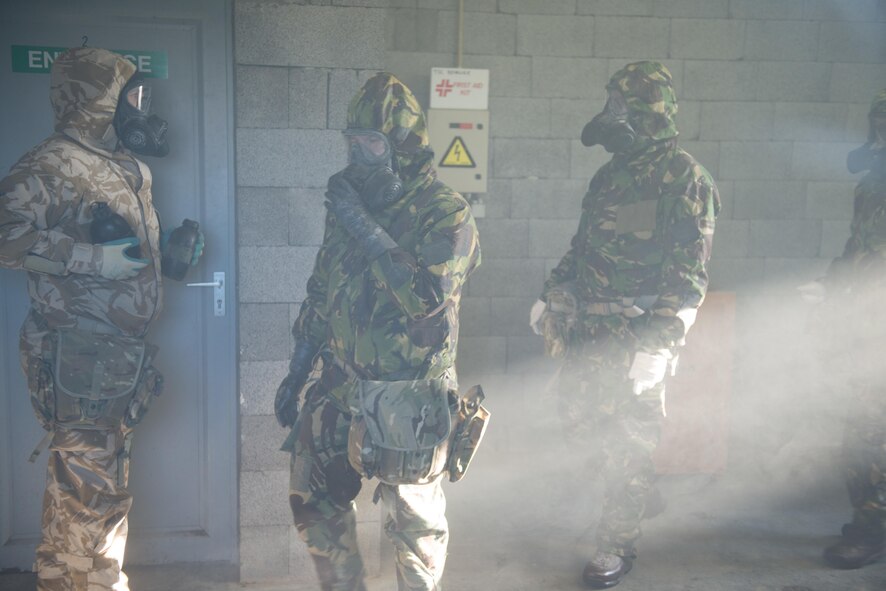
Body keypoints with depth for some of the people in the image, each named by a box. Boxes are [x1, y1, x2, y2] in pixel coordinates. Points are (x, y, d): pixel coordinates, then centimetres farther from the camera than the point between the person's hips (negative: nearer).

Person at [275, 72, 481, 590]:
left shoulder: (446, 215, -13)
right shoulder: (350, 202, 7)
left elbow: (428, 296, -29)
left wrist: (363, 226, -26)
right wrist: (298, 371, 16)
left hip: (405, 398, -6)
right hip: (337, 384, 7)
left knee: (414, 519, 7)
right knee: (315, 500, 15)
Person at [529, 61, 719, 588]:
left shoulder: (685, 179, -12)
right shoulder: (611, 176, 13)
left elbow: (688, 274, -18)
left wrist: (661, 344, -24)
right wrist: (551, 298, 19)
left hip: (637, 335, -7)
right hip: (589, 330, 8)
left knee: (628, 438, 1)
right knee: (577, 417, 13)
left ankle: (619, 544, 18)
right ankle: (635, 488, 38)